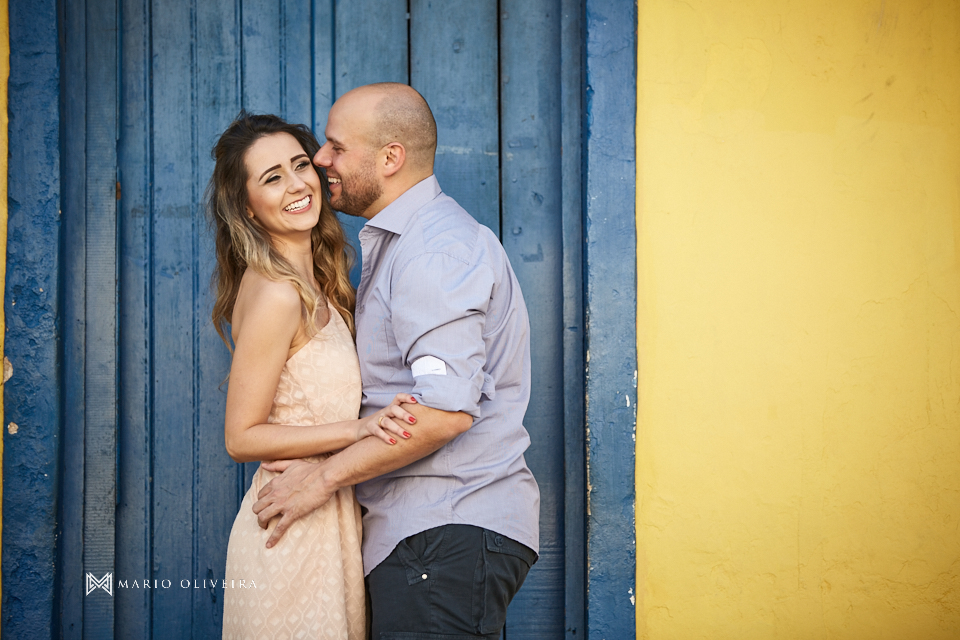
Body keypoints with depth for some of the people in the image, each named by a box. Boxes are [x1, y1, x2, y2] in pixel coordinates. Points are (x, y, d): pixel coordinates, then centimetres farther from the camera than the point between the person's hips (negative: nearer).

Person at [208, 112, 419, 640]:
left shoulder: (314, 285, 8)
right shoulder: (276, 295, -18)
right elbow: (241, 438, -17)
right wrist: (358, 429, -24)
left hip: (331, 522, 9)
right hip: (295, 533, -9)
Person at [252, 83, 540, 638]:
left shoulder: (436, 249, -15)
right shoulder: (396, 243, 20)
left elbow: (446, 411, -24)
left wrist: (323, 478, -17)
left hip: (450, 535, -10)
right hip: (423, 527, 10)